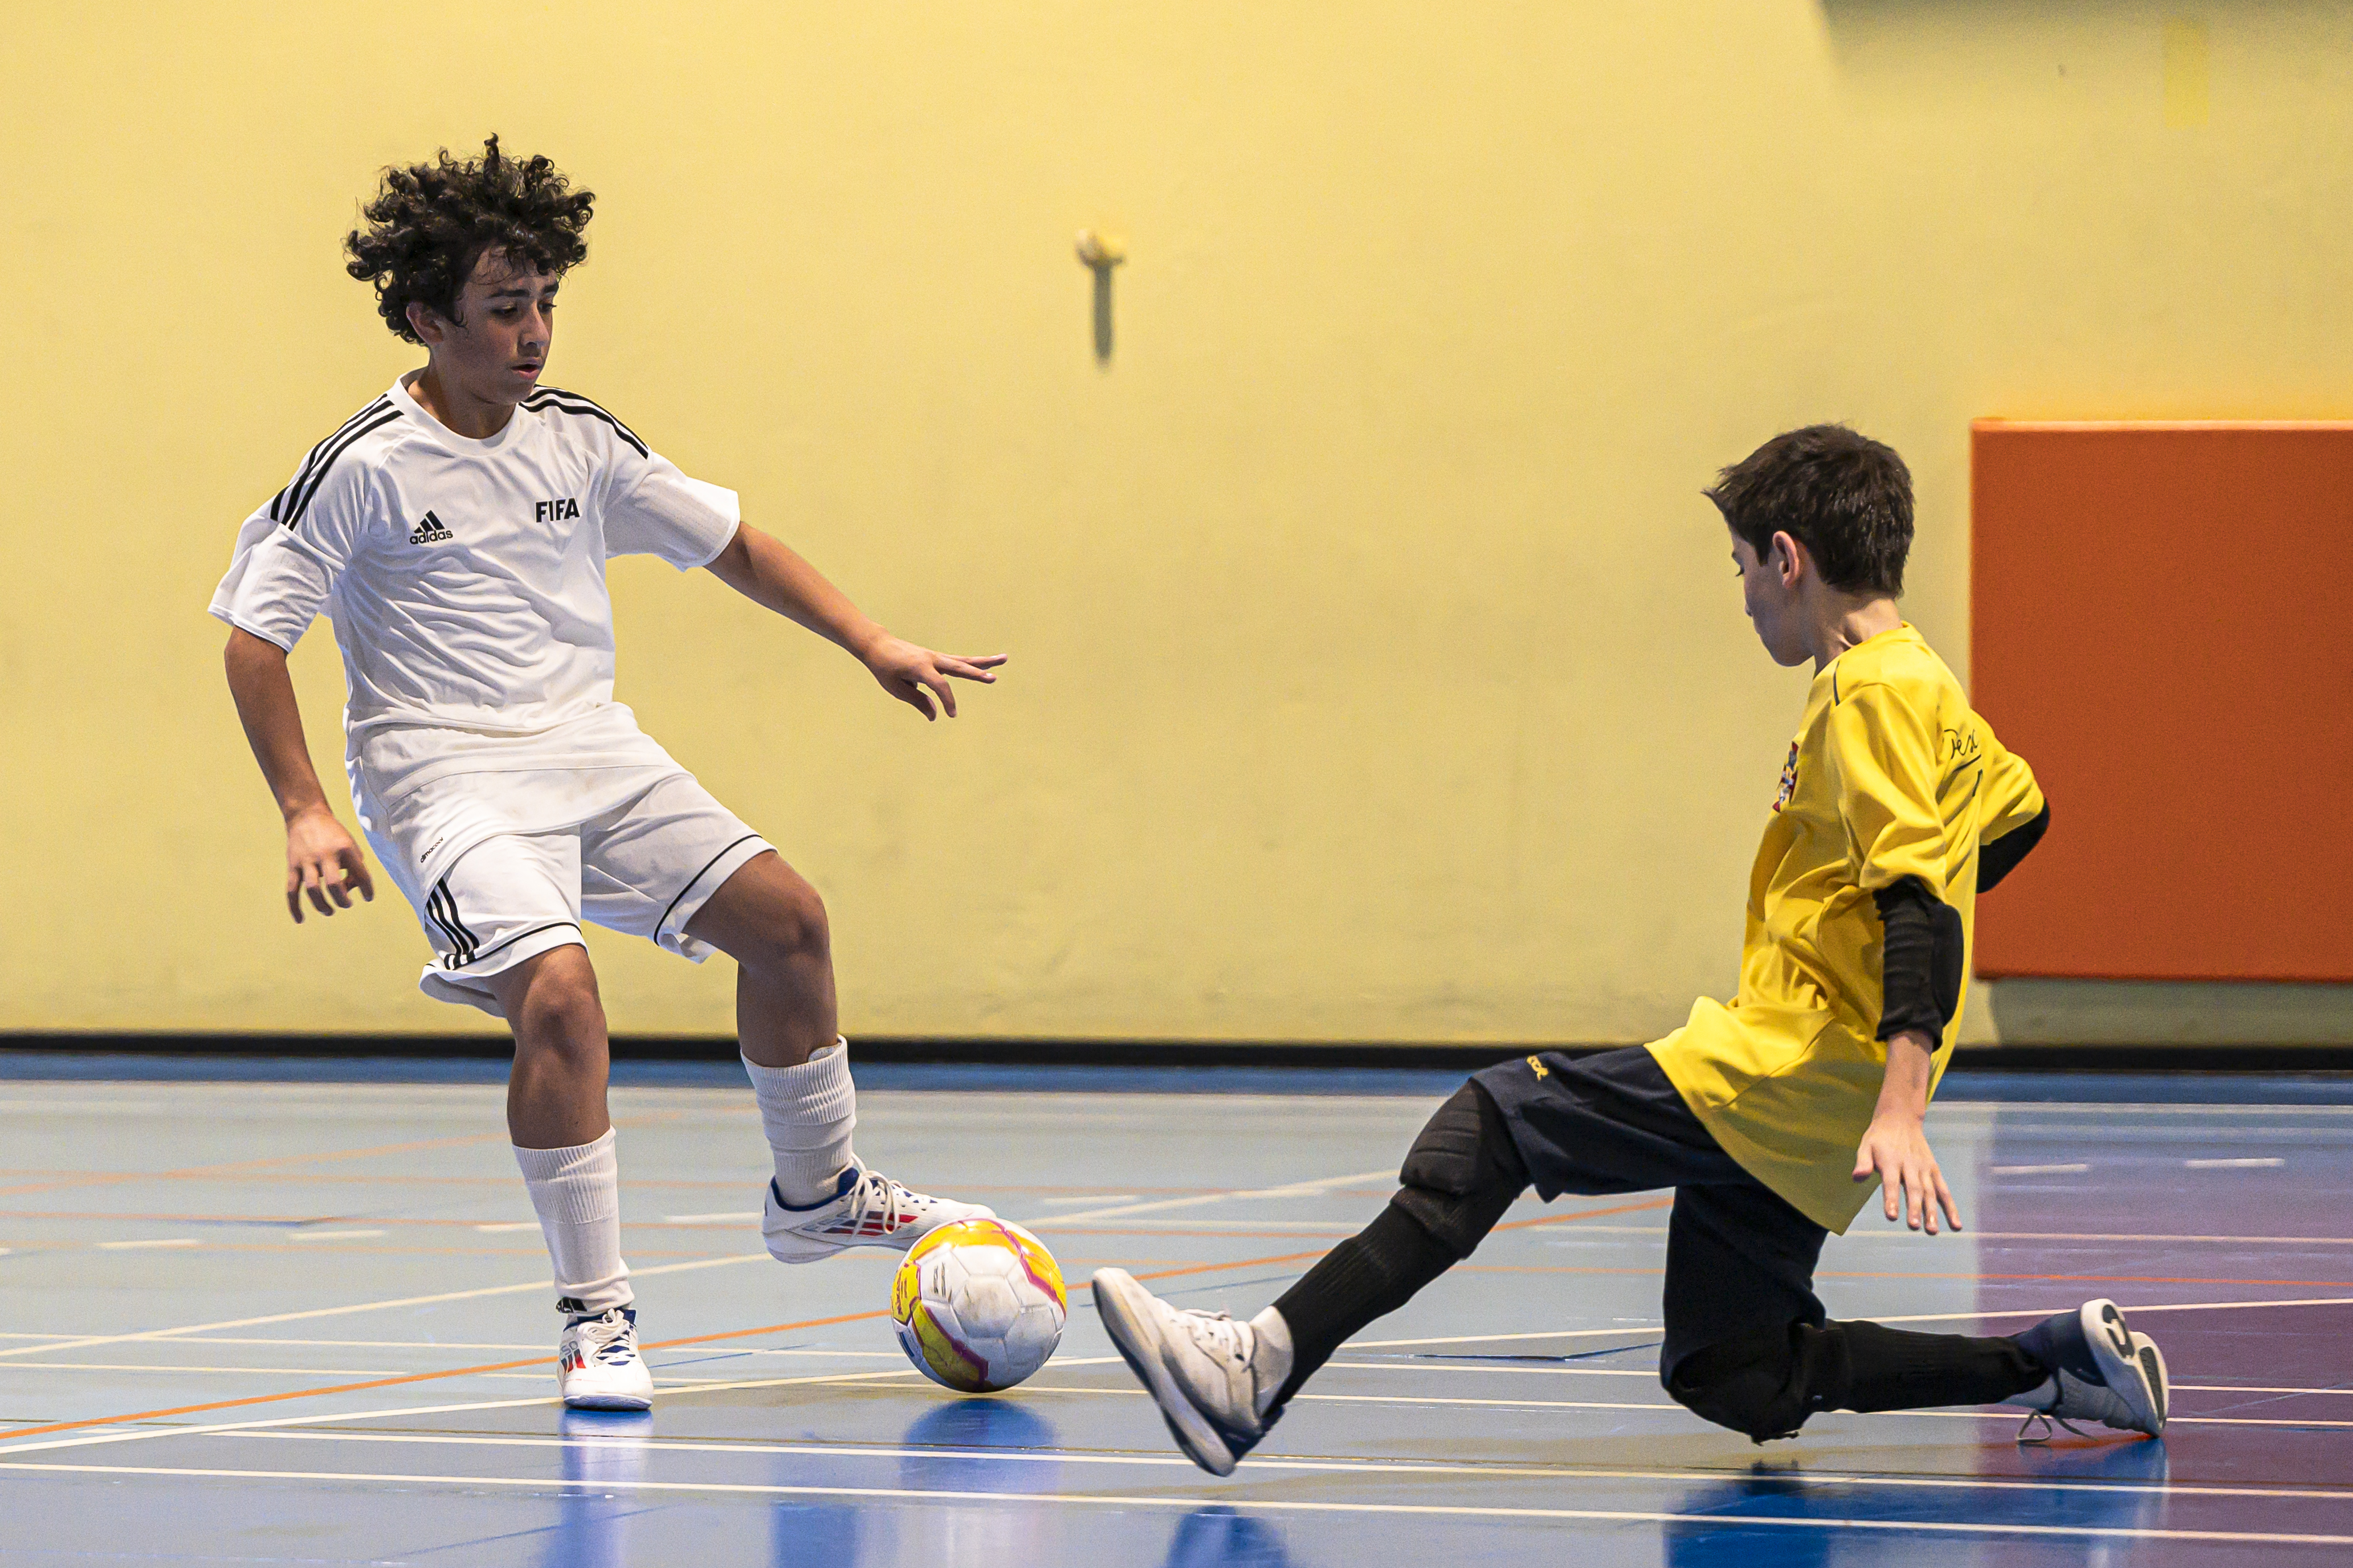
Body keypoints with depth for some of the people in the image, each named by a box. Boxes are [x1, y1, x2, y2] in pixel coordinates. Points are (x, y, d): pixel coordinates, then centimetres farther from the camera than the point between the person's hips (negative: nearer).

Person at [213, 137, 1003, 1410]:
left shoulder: (577, 439, 5)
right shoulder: (363, 469, -11)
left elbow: (727, 541, 16)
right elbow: (255, 638, -9)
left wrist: (875, 647, 9)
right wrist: (304, 815, -17)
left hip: (592, 753, 7)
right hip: (445, 770, -7)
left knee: (784, 919, 4)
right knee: (558, 992, -28)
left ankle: (816, 1195, 29)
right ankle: (594, 1320, -17)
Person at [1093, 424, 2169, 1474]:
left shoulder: (1874, 692, -11)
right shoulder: (1916, 686, 18)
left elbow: (1921, 902, -22)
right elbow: (2018, 808, 34)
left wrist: (1899, 1109, -30)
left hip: (1797, 1068, -10)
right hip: (1791, 1115, 10)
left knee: (1497, 1124, -14)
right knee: (1733, 1384, 12)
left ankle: (1261, 1369, -25)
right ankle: (2061, 1364, 12)